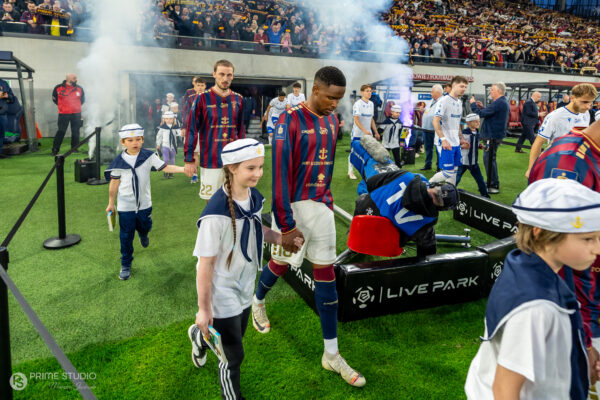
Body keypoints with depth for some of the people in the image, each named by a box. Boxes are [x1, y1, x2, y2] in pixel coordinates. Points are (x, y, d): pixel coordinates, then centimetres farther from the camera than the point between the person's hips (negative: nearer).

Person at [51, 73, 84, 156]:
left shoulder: (79, 89, 3)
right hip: (63, 114, -2)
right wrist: (61, 105, 12)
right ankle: (55, 150, 4)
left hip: (76, 114, 2)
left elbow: (82, 99, 19)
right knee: (61, 132, -3)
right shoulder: (58, 88, -3)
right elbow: (54, 98, 13)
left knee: (75, 132, 6)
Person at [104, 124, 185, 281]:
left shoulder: (149, 156, -7)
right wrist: (111, 203, 5)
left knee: (145, 227, 22)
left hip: (144, 204, 2)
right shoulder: (119, 161, -8)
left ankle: (143, 235, 61)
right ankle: (126, 265, 20)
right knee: (126, 237, 5)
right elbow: (114, 183, 0)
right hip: (125, 206, -1)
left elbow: (165, 167, -12)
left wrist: (184, 168, -27)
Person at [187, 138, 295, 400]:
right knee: (234, 356, 7)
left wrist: (277, 237, -6)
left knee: (235, 336, 28)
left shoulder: (254, 197, -8)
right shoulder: (217, 212, -31)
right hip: (222, 292, -7)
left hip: (245, 287, 7)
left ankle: (200, 336, 60)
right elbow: (205, 264, -24)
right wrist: (204, 309, -16)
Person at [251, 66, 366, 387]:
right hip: (293, 206, -5)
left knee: (326, 274, 6)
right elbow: (280, 174, -19)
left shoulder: (331, 120, 6)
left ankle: (331, 354, 15)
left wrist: (326, 200, 15)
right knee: (281, 263, 13)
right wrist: (286, 224, -20)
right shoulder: (290, 121, -15)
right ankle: (257, 301, 49)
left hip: (321, 206, 6)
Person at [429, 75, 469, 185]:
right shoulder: (444, 101, -12)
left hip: (456, 143, 9)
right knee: (448, 172, -9)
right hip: (445, 143, -9)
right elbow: (435, 122, -20)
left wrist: (461, 138, 20)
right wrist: (443, 139, -25)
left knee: (454, 171, 11)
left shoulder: (459, 102, 16)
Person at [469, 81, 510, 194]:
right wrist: (481, 107, 8)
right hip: (496, 134, 11)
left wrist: (473, 104, -5)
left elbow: (481, 114, -20)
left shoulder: (498, 103, -19)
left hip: (493, 136, -11)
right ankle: (491, 183, 27)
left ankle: (494, 186, -2)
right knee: (489, 159, 18)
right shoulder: (504, 102, 16)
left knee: (489, 159, -6)